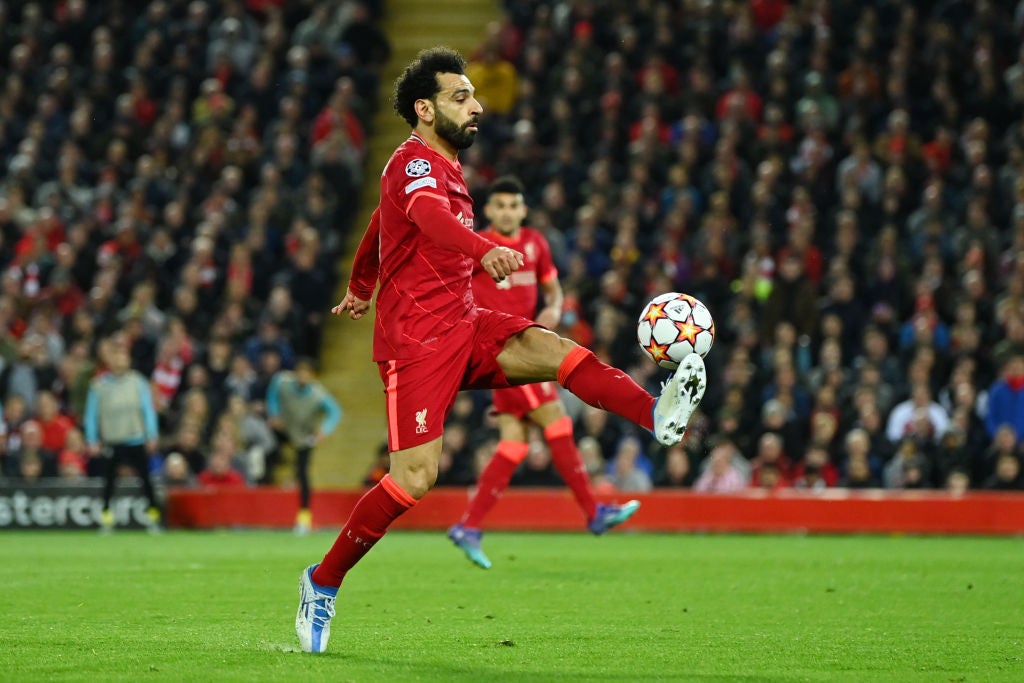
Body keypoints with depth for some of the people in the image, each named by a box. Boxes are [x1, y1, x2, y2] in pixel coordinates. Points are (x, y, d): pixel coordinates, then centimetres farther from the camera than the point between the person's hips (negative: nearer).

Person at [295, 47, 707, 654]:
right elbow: (431, 218, -38)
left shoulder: (445, 168, 18)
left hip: (462, 326, 8)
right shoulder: (415, 163, -13)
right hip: (417, 337, -8)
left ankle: (657, 415, -42)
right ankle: (323, 582, 1)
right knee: (416, 475, -14)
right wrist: (485, 250, -58)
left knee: (548, 348, -19)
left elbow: (379, 223, 36)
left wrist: (361, 289, 53)